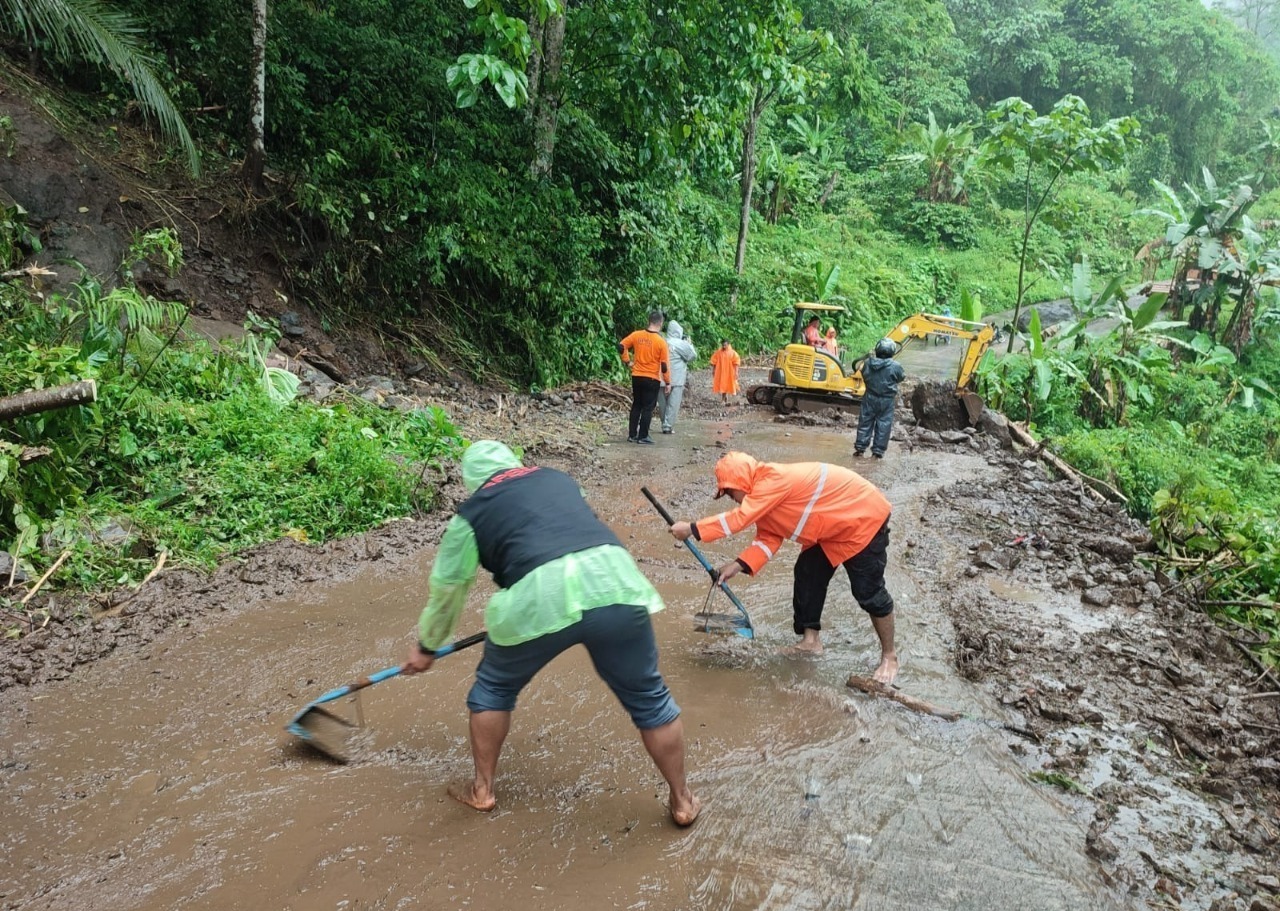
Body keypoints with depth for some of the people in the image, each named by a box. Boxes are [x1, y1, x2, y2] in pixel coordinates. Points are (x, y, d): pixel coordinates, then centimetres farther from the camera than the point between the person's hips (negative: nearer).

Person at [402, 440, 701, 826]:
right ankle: (682, 800, 33)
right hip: (614, 581, 3)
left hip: (542, 596, -3)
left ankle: (482, 789, 38)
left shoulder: (472, 513, 20)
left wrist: (426, 646, 45)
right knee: (648, 698, 20)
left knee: (494, 688, 26)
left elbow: (446, 591, 28)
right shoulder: (557, 479, 30)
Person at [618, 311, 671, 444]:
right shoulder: (661, 341, -13)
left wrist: (627, 361, 9)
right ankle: (643, 436, 5)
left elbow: (621, 346, -2)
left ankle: (632, 435, 16)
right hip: (652, 379, -4)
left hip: (637, 377, 4)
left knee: (636, 405, 15)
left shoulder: (637, 335, -3)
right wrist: (668, 382, -2)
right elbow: (665, 365, -11)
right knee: (648, 408, 5)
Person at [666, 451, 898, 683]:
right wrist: (738, 565, -10)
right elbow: (768, 539, 1)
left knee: (868, 591, -4)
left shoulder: (774, 480, -29)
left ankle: (889, 656, 12)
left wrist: (692, 529, -28)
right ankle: (811, 639, 22)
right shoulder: (764, 491, 1)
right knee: (808, 575, 10)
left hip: (865, 517, -10)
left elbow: (738, 519, -33)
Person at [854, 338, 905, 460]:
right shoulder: (895, 366, -14)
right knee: (883, 425, 6)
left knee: (865, 422, 11)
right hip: (887, 400, -3)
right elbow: (902, 377, 4)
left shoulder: (868, 363, -6)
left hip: (870, 397, 3)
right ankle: (878, 451, 7)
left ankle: (860, 447, 13)